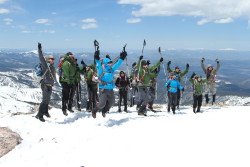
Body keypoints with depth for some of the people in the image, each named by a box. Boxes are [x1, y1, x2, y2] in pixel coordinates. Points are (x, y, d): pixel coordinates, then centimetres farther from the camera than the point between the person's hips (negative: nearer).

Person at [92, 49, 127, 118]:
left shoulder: (111, 70, 7)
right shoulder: (101, 71, -10)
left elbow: (117, 64, 15)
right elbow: (99, 66, -28)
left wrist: (121, 58, 14)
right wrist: (97, 59, -42)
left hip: (110, 90, 7)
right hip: (103, 90, -7)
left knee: (111, 103, 15)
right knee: (102, 103, -16)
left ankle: (104, 111, 42)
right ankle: (94, 111, 12)